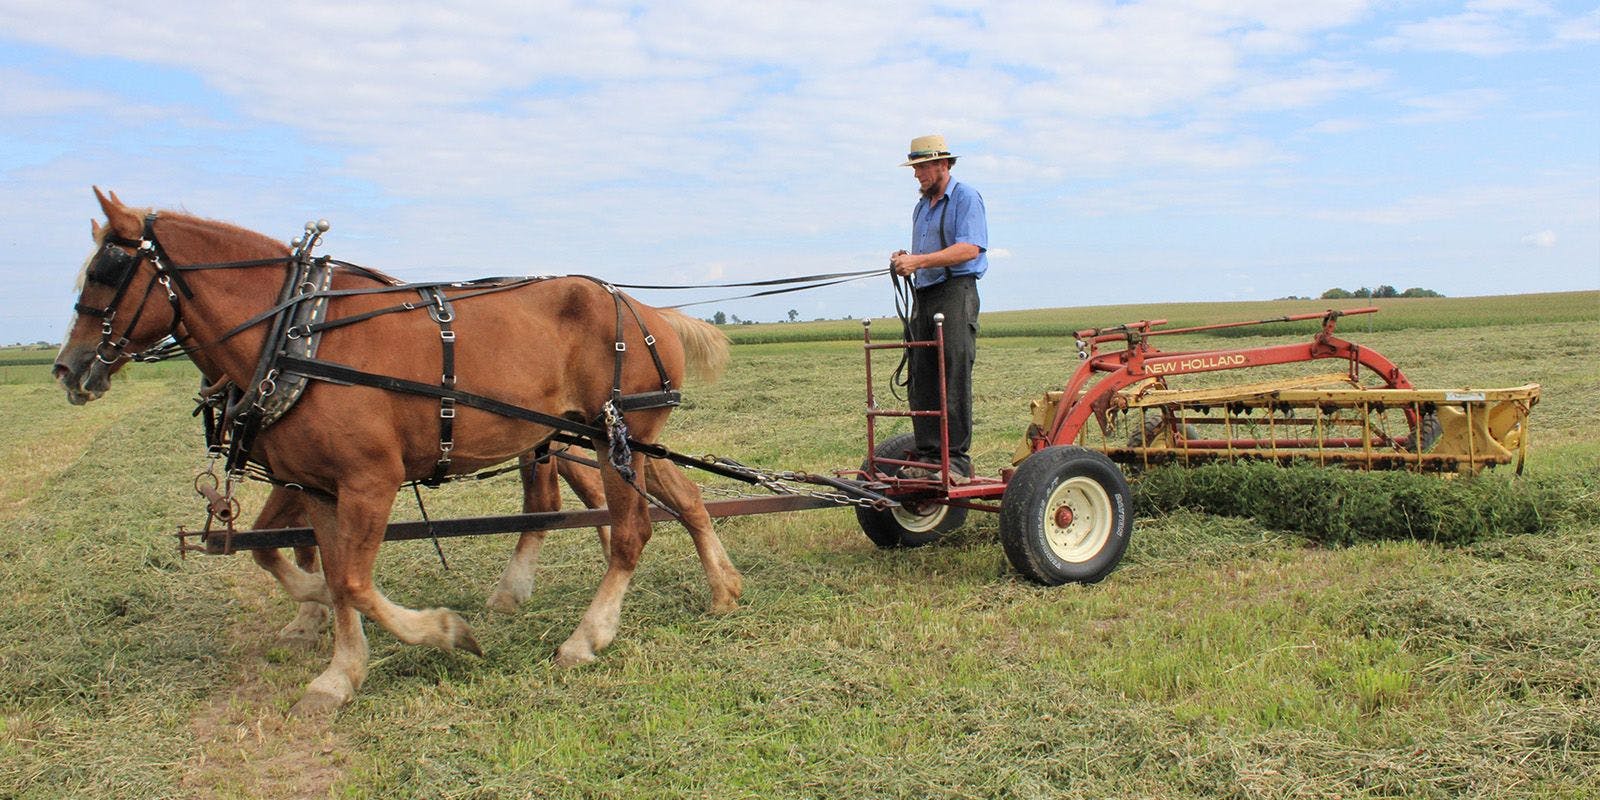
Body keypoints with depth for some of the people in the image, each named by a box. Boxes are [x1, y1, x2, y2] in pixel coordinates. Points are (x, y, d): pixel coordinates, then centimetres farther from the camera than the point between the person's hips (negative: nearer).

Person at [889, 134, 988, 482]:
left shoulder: (966, 198, -3)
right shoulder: (921, 207, 23)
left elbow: (969, 249, -16)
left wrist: (918, 261, -21)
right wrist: (904, 261, 5)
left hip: (956, 294, -8)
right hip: (923, 297, 8)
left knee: (954, 381, -11)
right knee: (921, 382, 3)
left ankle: (957, 459, -10)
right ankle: (928, 456, 6)